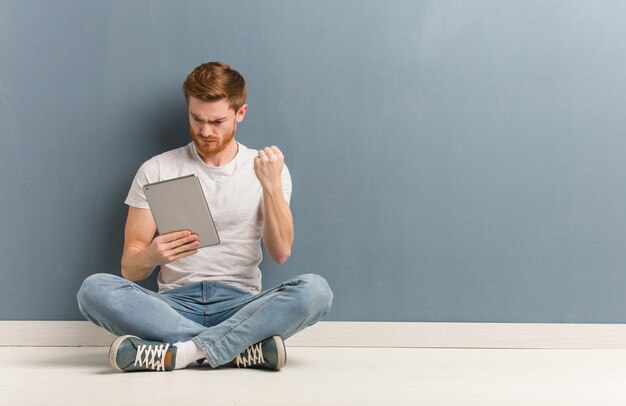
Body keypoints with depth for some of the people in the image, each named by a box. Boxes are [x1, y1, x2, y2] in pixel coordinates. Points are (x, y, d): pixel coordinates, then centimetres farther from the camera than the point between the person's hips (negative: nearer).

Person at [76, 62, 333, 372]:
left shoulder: (265, 169, 8)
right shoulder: (156, 171, 7)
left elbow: (280, 253, -4)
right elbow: (130, 269, 3)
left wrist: (272, 184, -15)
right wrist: (152, 256, -21)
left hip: (240, 306, 0)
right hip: (175, 304, 1)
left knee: (315, 289, -29)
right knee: (94, 289, -28)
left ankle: (180, 353, -31)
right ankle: (245, 349, -29)